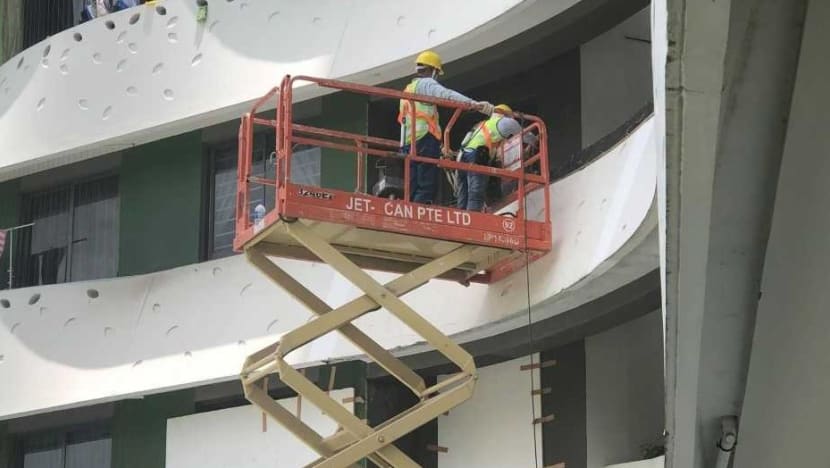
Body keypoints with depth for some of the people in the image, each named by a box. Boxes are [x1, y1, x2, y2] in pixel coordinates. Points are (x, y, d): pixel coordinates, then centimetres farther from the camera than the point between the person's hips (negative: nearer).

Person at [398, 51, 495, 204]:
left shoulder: (408, 89, 28)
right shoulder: (426, 83, 1)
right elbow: (446, 95, -19)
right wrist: (475, 104, -32)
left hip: (408, 143, 9)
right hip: (425, 140, -9)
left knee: (413, 190, 6)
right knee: (427, 188, -15)